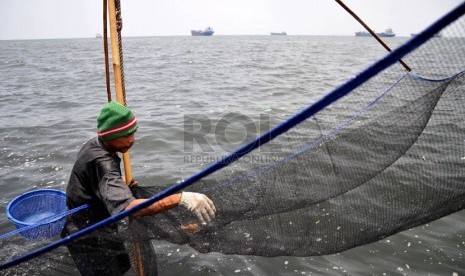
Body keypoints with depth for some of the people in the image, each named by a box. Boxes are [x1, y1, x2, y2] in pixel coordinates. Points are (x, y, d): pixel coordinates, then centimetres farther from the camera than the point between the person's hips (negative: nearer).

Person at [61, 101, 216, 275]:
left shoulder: (94, 145, -1)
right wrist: (180, 199, -56)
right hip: (89, 239, -9)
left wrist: (123, 184, 5)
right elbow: (127, 207, -48)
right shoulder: (100, 161, -32)